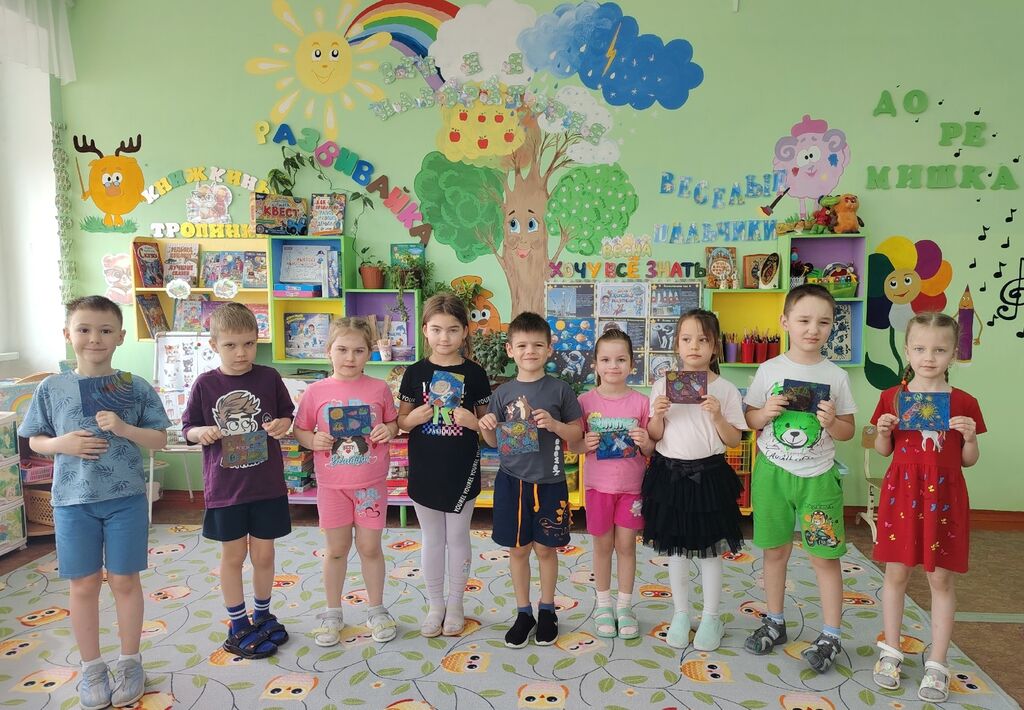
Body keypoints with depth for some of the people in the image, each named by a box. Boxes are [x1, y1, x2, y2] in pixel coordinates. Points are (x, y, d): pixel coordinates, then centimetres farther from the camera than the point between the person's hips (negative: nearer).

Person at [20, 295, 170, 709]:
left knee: (125, 581, 9)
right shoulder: (51, 389, 0)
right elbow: (35, 440, 8)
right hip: (73, 501, 1)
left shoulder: (135, 387, -3)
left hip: (126, 499, -1)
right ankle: (91, 668, 28)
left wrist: (125, 429, -17)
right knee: (84, 584, 11)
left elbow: (160, 439, 0)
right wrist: (62, 444, -13)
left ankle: (129, 663, 27)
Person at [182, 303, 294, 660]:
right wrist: (202, 433, -18)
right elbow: (188, 428, 3)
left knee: (263, 554, 12)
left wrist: (281, 425, -15)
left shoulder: (269, 377, -4)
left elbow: (287, 414, 7)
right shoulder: (205, 384, -5)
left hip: (267, 485, 1)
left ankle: (262, 617, 34)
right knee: (233, 555, 12)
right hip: (224, 486, 0)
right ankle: (238, 626, 29)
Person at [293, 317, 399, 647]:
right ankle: (332, 614, 31)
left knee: (370, 547, 10)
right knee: (336, 549, 13)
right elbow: (299, 430, 4)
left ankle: (376, 610, 30)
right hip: (332, 484, 0)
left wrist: (389, 429, -13)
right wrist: (313, 441, -16)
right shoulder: (316, 392, -5)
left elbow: (394, 422, 9)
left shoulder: (379, 389, -4)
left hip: (371, 483, 0)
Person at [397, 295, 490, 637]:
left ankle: (455, 605, 28)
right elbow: (400, 422, 5)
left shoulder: (474, 373, -4)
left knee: (458, 537, 11)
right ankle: (435, 605, 28)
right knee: (432, 539, 13)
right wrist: (415, 417, -16)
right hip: (425, 470, 1)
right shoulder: (415, 373, -1)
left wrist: (473, 422, -19)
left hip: (462, 471, -1)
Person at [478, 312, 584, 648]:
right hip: (512, 481, 2)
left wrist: (554, 424, -19)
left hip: (549, 482, -2)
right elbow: (492, 440, 9)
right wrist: (485, 426, -12)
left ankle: (547, 610, 30)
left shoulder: (559, 390, -5)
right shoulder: (503, 393, 1)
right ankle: (523, 612, 27)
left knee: (546, 548, 10)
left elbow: (577, 434, -1)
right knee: (517, 548, 11)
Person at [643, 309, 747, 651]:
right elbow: (654, 436, 3)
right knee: (676, 549, 13)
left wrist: (717, 416, -18)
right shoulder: (662, 385, -1)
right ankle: (680, 615, 30)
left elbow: (734, 440, -3)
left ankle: (712, 617, 28)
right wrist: (658, 415, -16)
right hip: (670, 473, 2)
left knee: (710, 550, 10)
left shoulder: (725, 389, -4)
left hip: (709, 475, -1)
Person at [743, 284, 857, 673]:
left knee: (825, 555, 3)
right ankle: (775, 622, 29)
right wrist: (765, 413, -16)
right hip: (773, 471, 1)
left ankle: (830, 636, 18)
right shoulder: (769, 370, -2)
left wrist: (832, 422, -18)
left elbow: (848, 432, 2)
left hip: (818, 476, -1)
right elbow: (748, 419, 5)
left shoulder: (836, 376, -2)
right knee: (775, 550, 11)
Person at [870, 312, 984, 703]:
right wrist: (883, 431, -11)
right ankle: (891, 652, 24)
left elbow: (969, 460, 7)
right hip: (901, 493, 1)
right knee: (896, 573, 9)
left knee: (941, 579, 6)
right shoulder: (893, 397, 0)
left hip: (944, 498, 0)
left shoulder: (964, 403, -1)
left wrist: (970, 438, -13)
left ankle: (937, 664, 19)